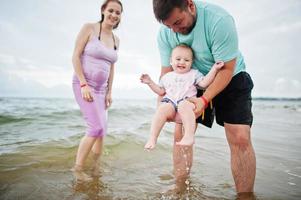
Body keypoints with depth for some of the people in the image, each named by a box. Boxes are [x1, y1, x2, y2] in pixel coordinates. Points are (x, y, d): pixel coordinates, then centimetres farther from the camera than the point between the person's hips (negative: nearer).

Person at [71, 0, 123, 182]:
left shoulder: (116, 40, 11)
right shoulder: (89, 28, -6)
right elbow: (75, 57, -10)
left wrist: (109, 92, 9)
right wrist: (84, 84, -17)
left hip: (101, 88, 7)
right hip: (84, 84, -6)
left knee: (102, 130, 7)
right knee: (97, 127, -15)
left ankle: (95, 167, 24)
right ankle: (78, 167, 4)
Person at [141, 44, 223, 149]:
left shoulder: (194, 73, 20)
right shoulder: (167, 76, 26)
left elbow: (204, 83, 6)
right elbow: (161, 91, 28)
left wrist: (214, 69, 0)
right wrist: (150, 82, 20)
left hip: (187, 100, -2)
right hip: (170, 101, 2)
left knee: (183, 105, -39)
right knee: (162, 109, -32)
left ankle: (189, 135, -41)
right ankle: (152, 138, -29)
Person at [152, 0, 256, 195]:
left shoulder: (219, 20, -30)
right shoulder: (165, 33, -14)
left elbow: (226, 69, -26)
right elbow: (167, 70, -8)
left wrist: (204, 100, -37)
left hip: (230, 78, -4)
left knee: (240, 138, -16)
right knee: (181, 133, -3)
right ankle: (180, 189, 12)